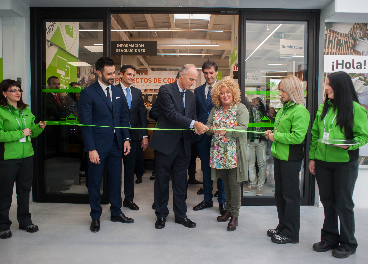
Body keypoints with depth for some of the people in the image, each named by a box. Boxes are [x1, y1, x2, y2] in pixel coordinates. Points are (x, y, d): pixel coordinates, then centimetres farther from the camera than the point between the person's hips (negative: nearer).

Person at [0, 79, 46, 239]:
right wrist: (21, 133, -16)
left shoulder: (26, 110, 12)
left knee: (25, 190, 14)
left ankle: (24, 220, 28)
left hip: (27, 156, 6)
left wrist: (40, 127, -3)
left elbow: (33, 132, 16)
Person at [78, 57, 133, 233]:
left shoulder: (118, 92, 9)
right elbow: (85, 123, -11)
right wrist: (91, 149, -15)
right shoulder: (88, 93, -8)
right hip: (98, 146, -5)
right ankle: (95, 217, 24)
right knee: (95, 182, 8)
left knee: (116, 179, 14)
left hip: (116, 144, 5)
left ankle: (116, 212, 30)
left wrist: (126, 139, 6)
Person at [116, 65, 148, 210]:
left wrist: (144, 135, 5)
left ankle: (129, 199, 24)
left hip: (133, 135, 5)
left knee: (130, 167, 12)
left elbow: (142, 114, 10)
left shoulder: (137, 92, 11)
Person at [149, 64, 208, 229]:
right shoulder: (165, 90, -9)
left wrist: (197, 126, -10)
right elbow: (172, 114, -19)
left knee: (181, 181, 12)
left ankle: (181, 215, 26)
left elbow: (193, 116, 13)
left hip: (183, 143, 5)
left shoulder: (191, 96, 12)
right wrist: (194, 124, -26)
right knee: (162, 180, 8)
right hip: (166, 143, -5)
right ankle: (161, 215, 23)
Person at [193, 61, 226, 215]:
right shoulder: (198, 91, 13)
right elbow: (196, 112, 15)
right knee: (206, 169, 13)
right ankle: (207, 199, 26)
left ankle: (222, 202, 16)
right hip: (203, 135, 4)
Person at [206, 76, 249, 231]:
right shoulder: (215, 110, 10)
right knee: (225, 182, 15)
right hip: (219, 153, 5)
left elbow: (243, 128, -16)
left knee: (234, 184, -1)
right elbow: (209, 125, 6)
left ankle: (235, 215, 11)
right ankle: (228, 209, 30)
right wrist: (207, 128, -18)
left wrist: (226, 131, -29)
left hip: (235, 153, -4)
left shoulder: (241, 108, -5)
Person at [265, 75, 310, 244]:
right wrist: (271, 133, 7)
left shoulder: (300, 111, -16)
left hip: (291, 159, -9)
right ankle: (282, 227, 32)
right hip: (279, 156, 9)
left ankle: (291, 233, 15)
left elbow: (298, 136, -24)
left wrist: (276, 137, -16)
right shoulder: (283, 109, 13)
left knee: (290, 195, 2)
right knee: (280, 193, 17)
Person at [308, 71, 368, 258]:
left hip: (345, 163, -5)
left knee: (344, 203, 5)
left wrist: (349, 144, -24)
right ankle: (329, 238, 29)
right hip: (322, 162, 5)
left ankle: (348, 244, 21)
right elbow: (315, 134, 11)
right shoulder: (323, 108, 9)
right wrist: (312, 157, 7)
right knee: (327, 201, 14)